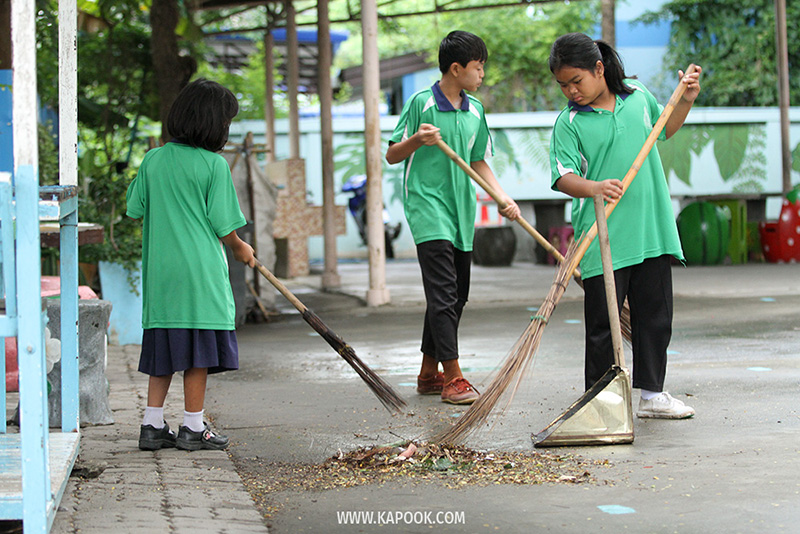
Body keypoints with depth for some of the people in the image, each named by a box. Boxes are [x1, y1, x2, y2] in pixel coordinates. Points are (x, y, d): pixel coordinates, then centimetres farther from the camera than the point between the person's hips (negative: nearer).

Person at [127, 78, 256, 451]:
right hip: (200, 270, -5)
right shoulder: (214, 165, -9)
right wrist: (241, 250, 13)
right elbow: (223, 224, -6)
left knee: (164, 348, 12)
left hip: (159, 271, 5)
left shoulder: (153, 161, 4)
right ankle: (193, 427, 8)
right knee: (199, 351, 3)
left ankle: (152, 425, 13)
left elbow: (135, 210, 11)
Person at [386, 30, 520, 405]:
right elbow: (392, 156, -1)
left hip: (461, 212, 7)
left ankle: (429, 373, 21)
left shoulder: (475, 111, 12)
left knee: (456, 296, 10)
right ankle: (452, 378, -12)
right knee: (443, 293, -13)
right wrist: (417, 140, -21)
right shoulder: (421, 103, -6)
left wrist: (504, 199, 5)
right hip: (428, 208, -7)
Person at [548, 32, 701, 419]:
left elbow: (664, 129, 28)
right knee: (602, 324, 0)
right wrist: (594, 188, -30)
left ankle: (652, 394, 21)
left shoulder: (639, 98, 8)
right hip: (602, 239, -4)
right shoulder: (569, 123, -4)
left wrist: (685, 100, 14)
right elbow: (564, 177, -12)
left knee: (655, 315, 9)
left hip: (652, 231, 4)